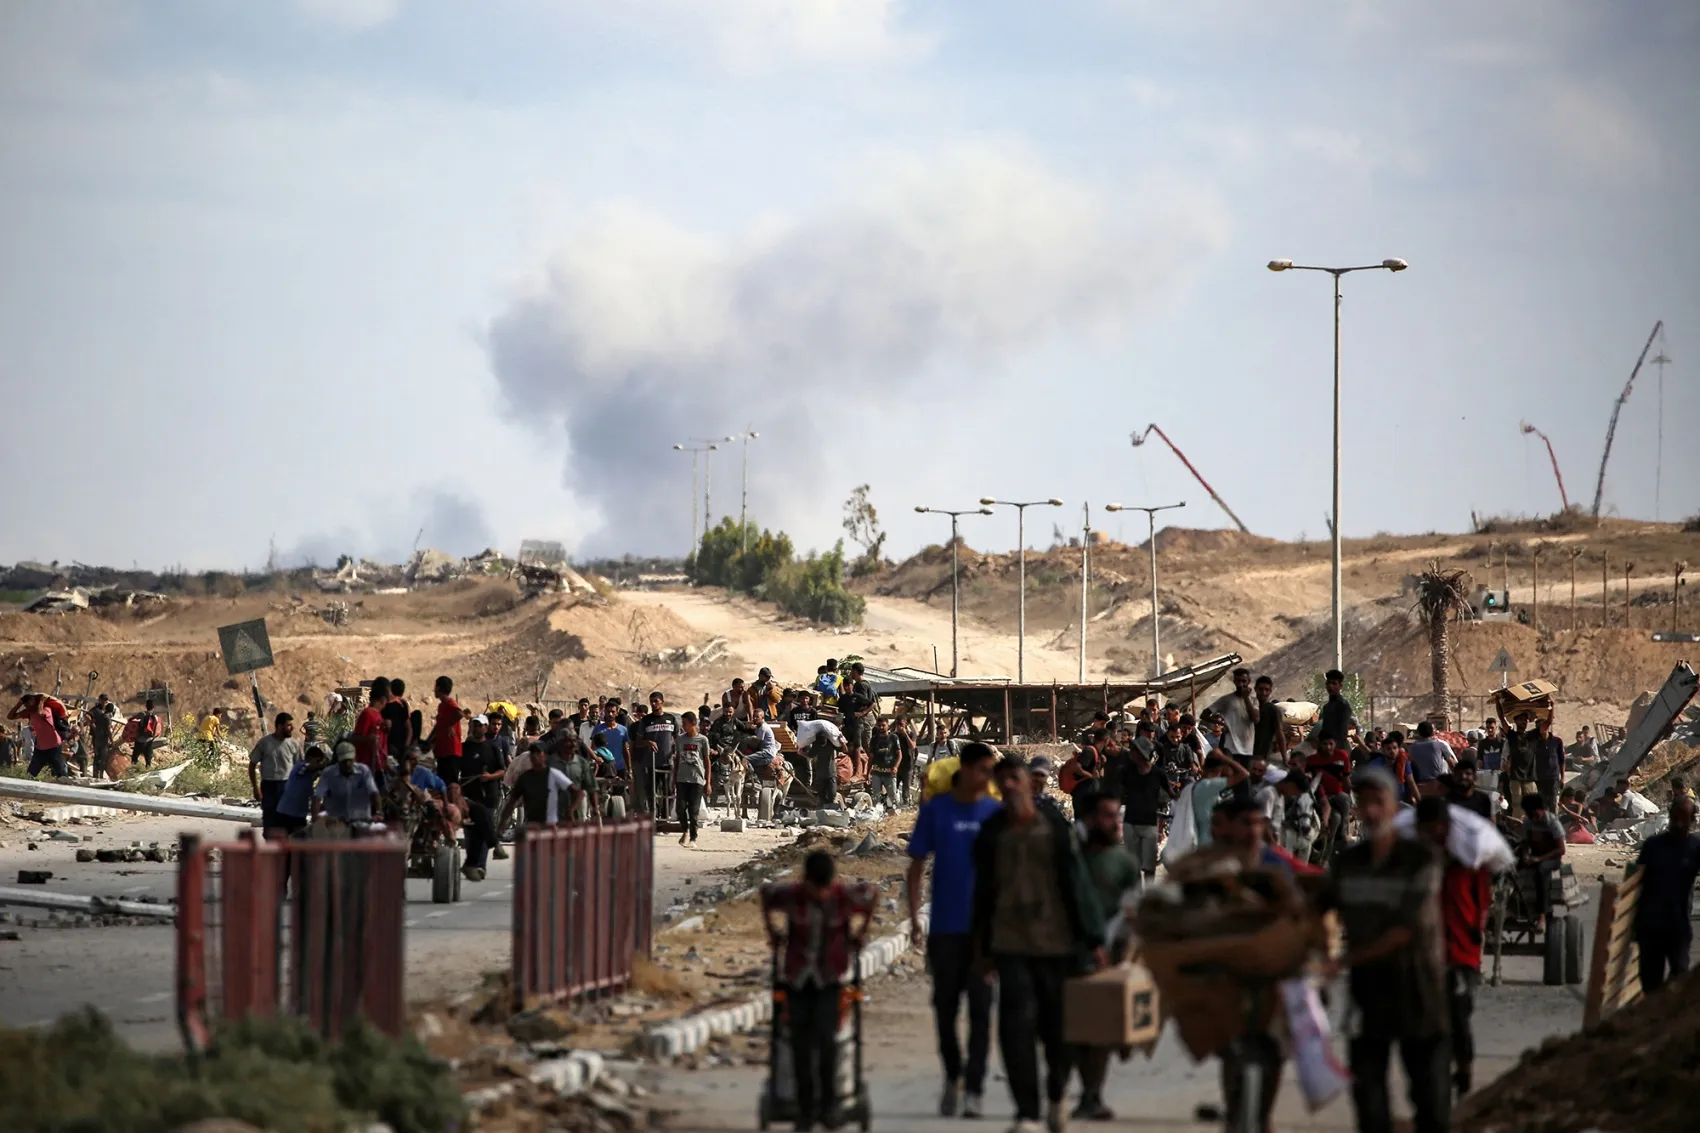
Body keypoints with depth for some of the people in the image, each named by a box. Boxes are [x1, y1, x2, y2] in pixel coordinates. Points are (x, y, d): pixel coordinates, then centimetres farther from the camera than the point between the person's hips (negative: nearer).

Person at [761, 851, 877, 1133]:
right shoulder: (791, 896, -13)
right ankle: (805, 1109, 9)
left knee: (825, 1037, -17)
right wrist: (774, 934, 11)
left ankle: (828, 1103, -3)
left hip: (830, 977, -1)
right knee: (801, 1043, -2)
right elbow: (767, 891, 10)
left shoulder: (847, 897, -14)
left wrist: (857, 935, 11)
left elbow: (871, 894, 9)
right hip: (797, 977, 1)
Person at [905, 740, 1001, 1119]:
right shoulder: (935, 810, 1)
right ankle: (952, 1076, 27)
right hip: (945, 927, 0)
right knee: (945, 1007, 7)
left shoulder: (996, 814, 4)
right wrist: (915, 918, -4)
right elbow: (916, 867, 4)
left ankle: (974, 1089, -2)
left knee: (980, 1009, -4)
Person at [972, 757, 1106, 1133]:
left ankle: (1056, 1095, 32)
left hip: (1057, 943, -1)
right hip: (1011, 945, 1)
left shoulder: (1055, 827, 1)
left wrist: (1092, 938, -1)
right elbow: (984, 891, 13)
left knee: (1058, 1028, 5)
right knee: (1016, 1027, -10)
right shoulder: (992, 832, 7)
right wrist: (984, 947, 13)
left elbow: (1077, 883, 2)